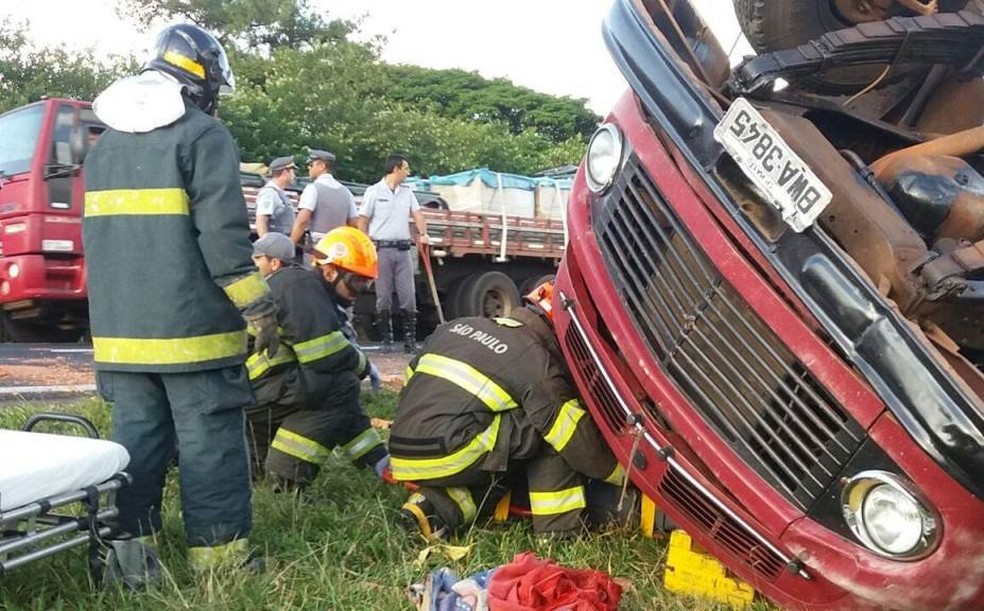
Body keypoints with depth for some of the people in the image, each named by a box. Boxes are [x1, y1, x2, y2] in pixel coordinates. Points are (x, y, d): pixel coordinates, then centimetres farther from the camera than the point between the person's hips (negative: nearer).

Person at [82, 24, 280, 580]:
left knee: (135, 437, 12)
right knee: (210, 441, 0)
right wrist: (260, 309, -12)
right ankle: (219, 552, 6)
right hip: (191, 326, -7)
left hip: (120, 328, 7)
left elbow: (98, 231, 23)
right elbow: (223, 234, -16)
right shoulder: (203, 136, -7)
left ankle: (129, 548, 17)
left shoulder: (107, 143, 18)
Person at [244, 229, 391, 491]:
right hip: (253, 387, -11)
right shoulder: (302, 286, -15)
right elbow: (324, 357, -22)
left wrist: (356, 358, 5)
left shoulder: (314, 289, 15)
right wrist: (362, 363, -5)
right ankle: (285, 484, -17)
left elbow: (325, 349, 20)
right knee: (342, 386, -18)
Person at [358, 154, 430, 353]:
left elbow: (417, 214, 6)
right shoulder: (374, 191, 0)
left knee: (408, 297, 1)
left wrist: (423, 233, -13)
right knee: (383, 297, 2)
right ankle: (387, 339, 10)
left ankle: (410, 339, 8)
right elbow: (363, 221, -1)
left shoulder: (407, 192, 13)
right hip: (382, 249, -4)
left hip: (403, 249, 4)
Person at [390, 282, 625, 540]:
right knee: (541, 427, 2)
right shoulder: (537, 363, -3)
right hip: (444, 458, -8)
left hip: (403, 457, 8)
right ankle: (556, 527, 2)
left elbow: (410, 390, 24)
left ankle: (437, 507, 6)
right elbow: (584, 449, -1)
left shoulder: (457, 326, 18)